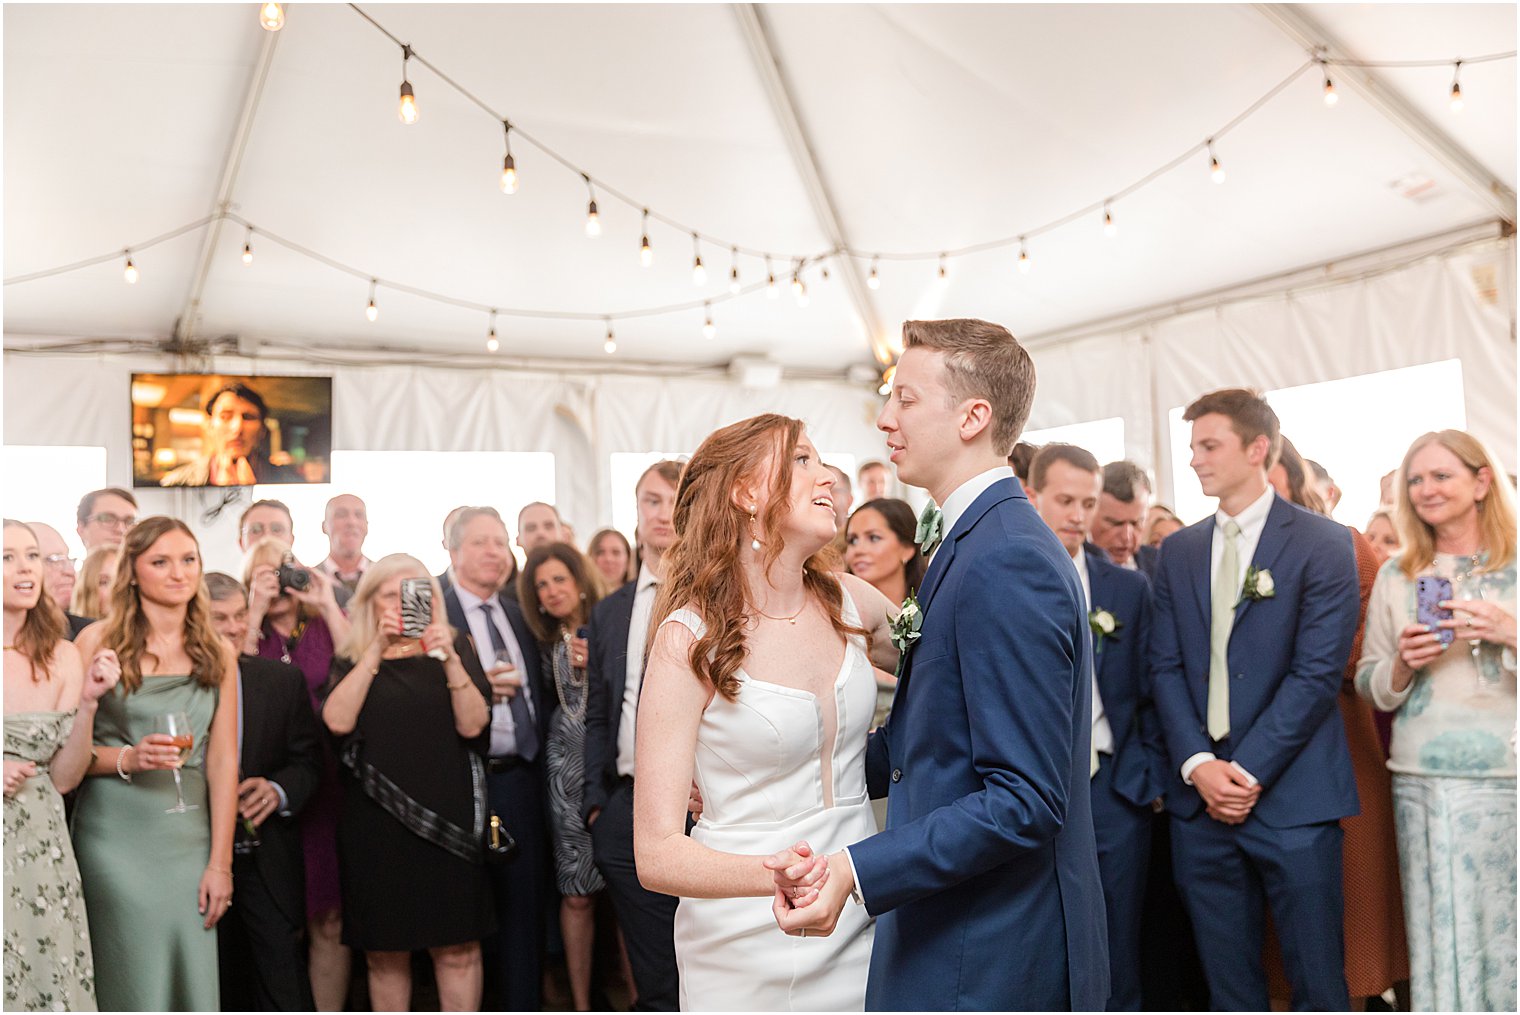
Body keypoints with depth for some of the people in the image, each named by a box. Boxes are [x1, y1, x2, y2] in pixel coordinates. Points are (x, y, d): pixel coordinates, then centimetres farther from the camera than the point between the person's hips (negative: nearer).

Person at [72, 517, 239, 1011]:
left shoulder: (218, 653, 6)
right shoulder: (98, 641, -2)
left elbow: (223, 762, 3)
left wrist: (220, 863, -1)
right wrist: (129, 758, -21)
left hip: (189, 837, 3)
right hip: (115, 836, -2)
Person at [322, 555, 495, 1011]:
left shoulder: (454, 648, 8)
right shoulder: (352, 660, 9)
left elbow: (472, 724, -4)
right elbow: (338, 720, -10)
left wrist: (450, 660, -16)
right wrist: (376, 649, -13)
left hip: (445, 818, 0)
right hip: (375, 823, 1)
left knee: (458, 950, 1)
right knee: (385, 953, 7)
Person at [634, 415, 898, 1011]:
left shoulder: (848, 600, -1)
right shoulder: (689, 638, -16)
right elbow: (657, 856, -20)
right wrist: (785, 875, -34)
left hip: (860, 929, 5)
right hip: (751, 942, -4)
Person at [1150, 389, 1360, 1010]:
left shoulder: (1323, 543, -3)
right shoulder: (1178, 551, 11)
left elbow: (1318, 671, -10)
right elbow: (1165, 666, 6)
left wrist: (1247, 770, -14)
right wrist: (1199, 765, -8)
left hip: (1292, 795, -4)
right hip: (1200, 795, 4)